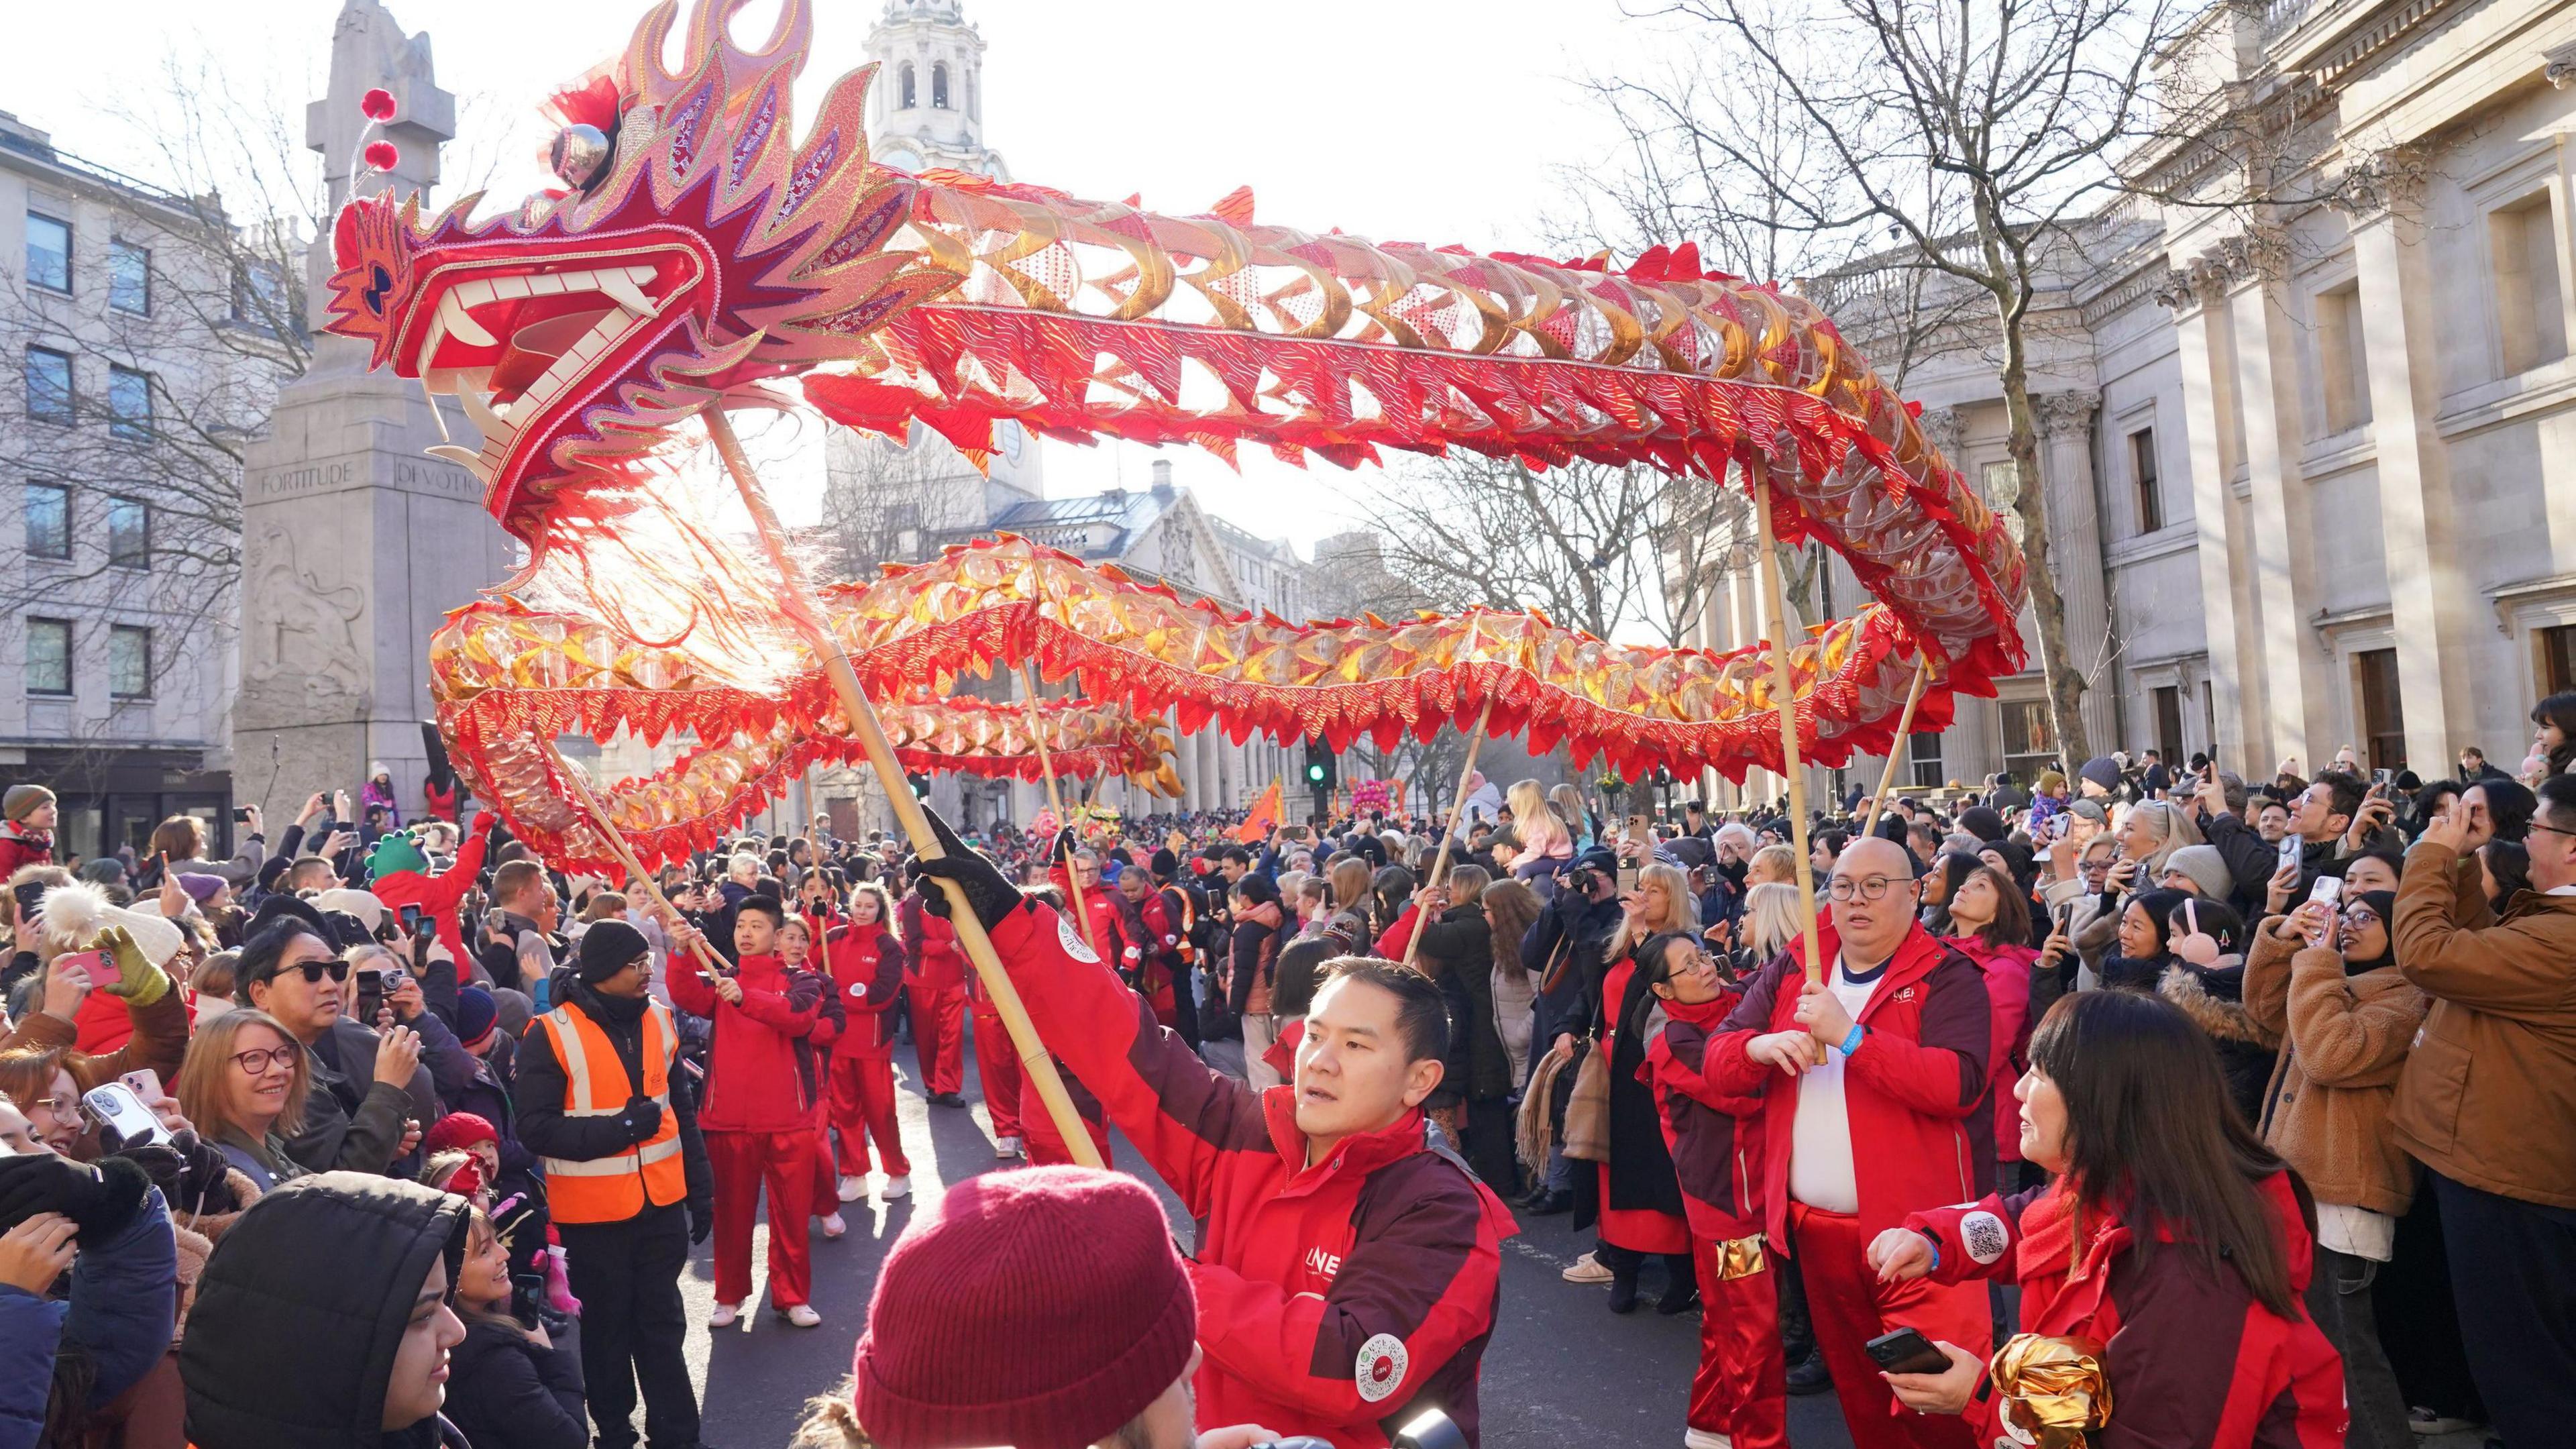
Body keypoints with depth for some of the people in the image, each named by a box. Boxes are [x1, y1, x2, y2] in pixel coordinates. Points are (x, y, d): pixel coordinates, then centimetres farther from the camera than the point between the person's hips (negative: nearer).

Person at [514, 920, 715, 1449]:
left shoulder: (658, 1019, 2)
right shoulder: (552, 1035, -14)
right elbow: (536, 1128, -16)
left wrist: (700, 1190, 9)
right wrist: (618, 1129, -23)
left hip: (661, 1202, 4)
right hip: (593, 1210, -4)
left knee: (662, 1322, 13)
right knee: (608, 1326, 13)